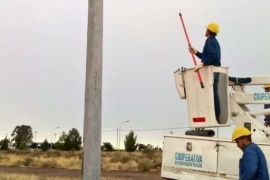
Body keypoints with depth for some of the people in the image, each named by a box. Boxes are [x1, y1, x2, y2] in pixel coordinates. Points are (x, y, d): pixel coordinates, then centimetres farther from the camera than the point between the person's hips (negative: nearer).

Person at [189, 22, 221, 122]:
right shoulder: (215, 41, 22)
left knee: (212, 93, -10)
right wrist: (195, 52, 22)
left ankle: (215, 117, -11)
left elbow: (212, 55, -26)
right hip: (215, 70, 10)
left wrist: (202, 64, -29)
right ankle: (216, 116, 16)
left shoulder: (209, 41, -10)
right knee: (214, 93, 12)